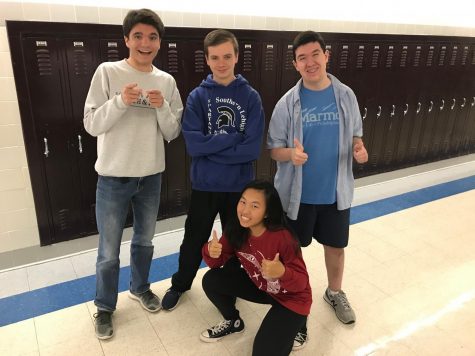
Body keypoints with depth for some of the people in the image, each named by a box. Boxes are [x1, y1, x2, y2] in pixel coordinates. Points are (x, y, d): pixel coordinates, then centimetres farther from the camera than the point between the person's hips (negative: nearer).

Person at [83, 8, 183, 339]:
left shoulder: (167, 81, 2)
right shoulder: (107, 72, -7)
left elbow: (172, 133, 1)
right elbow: (91, 125, -10)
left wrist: (161, 107, -17)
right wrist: (121, 101, -24)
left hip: (151, 176, 3)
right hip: (113, 177, -3)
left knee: (144, 241, 20)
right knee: (109, 251, 8)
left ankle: (140, 287, 44)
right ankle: (105, 306, 30)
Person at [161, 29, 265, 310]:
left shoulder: (251, 97, -6)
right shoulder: (197, 96, -5)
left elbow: (252, 149, -14)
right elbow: (193, 144, -16)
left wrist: (212, 146, -15)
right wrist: (233, 138, -16)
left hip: (240, 185, 0)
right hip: (204, 184, 0)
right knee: (194, 240, 16)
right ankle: (180, 285, 41)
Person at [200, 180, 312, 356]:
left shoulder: (283, 238, -33)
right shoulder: (236, 230, -17)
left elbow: (301, 282, -25)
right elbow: (217, 263, -9)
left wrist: (282, 272, -47)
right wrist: (211, 252, -32)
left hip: (291, 297, -5)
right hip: (259, 285, 6)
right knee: (211, 280, -8)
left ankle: (295, 325, 13)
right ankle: (233, 322, 19)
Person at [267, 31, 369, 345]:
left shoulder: (345, 96, -3)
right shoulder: (288, 103, -9)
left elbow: (355, 135, 7)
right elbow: (274, 148, -5)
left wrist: (359, 148, -16)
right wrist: (291, 154, -27)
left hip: (336, 191, 2)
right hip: (297, 193, -2)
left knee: (336, 246, 19)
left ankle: (335, 293, 46)